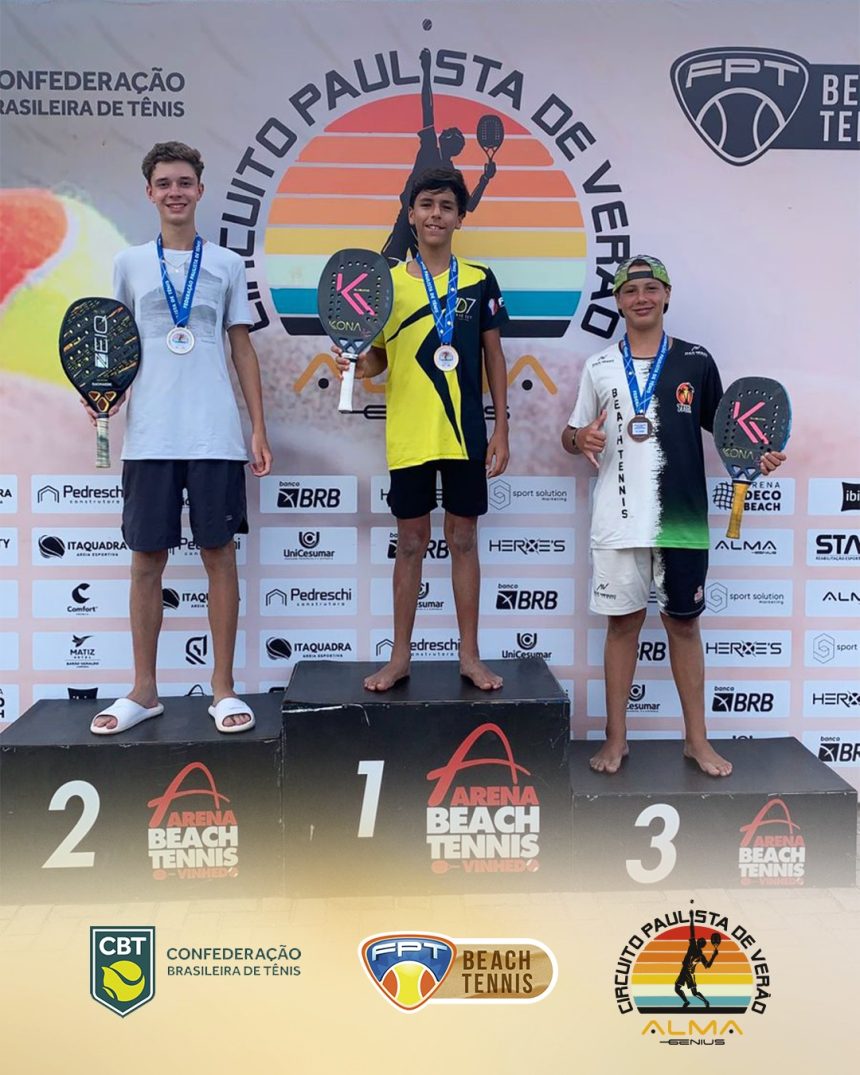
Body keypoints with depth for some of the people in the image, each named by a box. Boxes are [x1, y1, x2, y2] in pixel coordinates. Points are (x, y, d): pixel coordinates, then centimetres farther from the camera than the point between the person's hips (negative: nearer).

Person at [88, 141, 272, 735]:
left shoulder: (227, 264, 9)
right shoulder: (129, 263, 11)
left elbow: (243, 350, 9)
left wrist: (259, 430, 3)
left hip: (217, 436, -1)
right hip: (149, 436, 1)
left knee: (220, 553, 1)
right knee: (148, 558, 4)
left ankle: (224, 688, 10)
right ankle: (144, 690, 16)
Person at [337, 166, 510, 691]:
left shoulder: (480, 280, 5)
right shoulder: (388, 282, 4)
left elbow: (494, 356, 6)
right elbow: (379, 357, 8)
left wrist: (501, 428, 1)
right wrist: (357, 364, -15)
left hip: (466, 433, 0)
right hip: (409, 436, 0)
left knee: (464, 539, 7)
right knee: (411, 542, 7)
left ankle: (470, 655, 17)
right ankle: (400, 656, 18)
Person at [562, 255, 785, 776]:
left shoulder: (696, 362, 4)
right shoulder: (599, 368, 6)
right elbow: (572, 434, 11)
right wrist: (580, 439, -12)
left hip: (682, 517, 0)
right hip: (619, 521, 0)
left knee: (684, 622, 8)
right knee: (623, 621, 6)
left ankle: (697, 739, 20)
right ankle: (616, 738, 18)